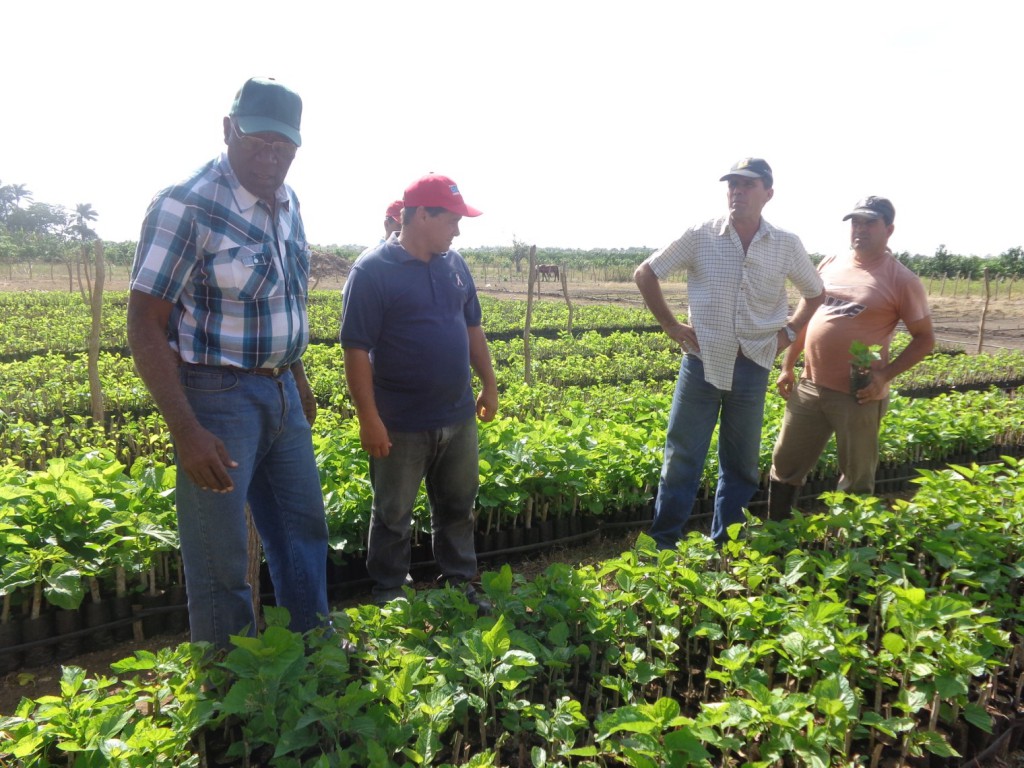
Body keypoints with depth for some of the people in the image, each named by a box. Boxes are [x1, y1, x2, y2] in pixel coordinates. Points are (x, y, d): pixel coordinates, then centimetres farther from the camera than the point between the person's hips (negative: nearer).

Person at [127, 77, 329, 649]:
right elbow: (146, 323, -17)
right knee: (221, 560, 4)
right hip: (216, 397, -7)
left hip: (281, 392, 8)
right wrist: (186, 432, -23)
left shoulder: (287, 203, 7)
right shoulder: (186, 206, -16)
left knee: (306, 531, 18)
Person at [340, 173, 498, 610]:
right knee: (393, 516, 11)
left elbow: (472, 328, 16)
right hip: (401, 425, -6)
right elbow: (356, 349, -16)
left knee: (458, 507, 18)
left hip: (458, 417, 6)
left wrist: (489, 384, 15)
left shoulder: (454, 264, 6)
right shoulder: (372, 271, -13)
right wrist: (369, 419, -18)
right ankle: (389, 594, 29)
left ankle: (461, 583, 35)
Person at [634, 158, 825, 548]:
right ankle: (662, 544, 16)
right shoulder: (700, 236, -5)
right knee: (681, 457, 3)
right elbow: (645, 274, 2)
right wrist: (671, 325, -3)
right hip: (702, 362, -2)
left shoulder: (787, 245, 1)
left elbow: (815, 292, 17)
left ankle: (725, 545, 28)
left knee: (740, 463, 12)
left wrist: (790, 331, 5)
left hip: (753, 367, 2)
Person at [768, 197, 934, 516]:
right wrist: (787, 367, 13)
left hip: (858, 396, -5)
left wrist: (885, 375, -15)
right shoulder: (830, 265, 8)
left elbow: (925, 339, -3)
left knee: (856, 480, 11)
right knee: (785, 463, 13)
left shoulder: (902, 280, -8)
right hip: (809, 387, 5)